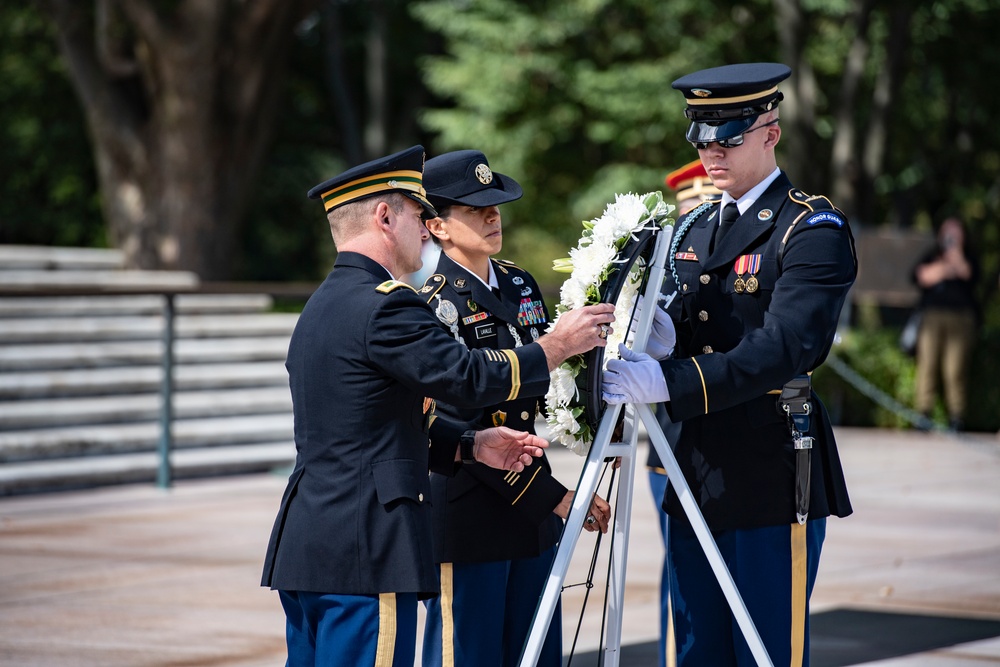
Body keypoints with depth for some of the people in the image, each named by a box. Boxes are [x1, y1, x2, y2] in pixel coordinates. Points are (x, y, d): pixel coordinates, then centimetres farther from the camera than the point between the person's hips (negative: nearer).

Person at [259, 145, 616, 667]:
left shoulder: (323, 306, 18)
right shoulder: (384, 305, -14)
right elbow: (471, 378, -18)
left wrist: (471, 446, 12)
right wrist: (557, 345, -6)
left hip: (303, 544, 10)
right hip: (362, 553, -10)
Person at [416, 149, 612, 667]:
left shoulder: (520, 286, 11)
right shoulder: (432, 304, -12)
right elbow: (460, 431, -17)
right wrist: (553, 497, -19)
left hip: (531, 507, 7)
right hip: (466, 514, -7)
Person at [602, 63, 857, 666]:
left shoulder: (814, 229, -9)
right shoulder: (693, 227, 16)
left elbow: (784, 348, -22)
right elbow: (677, 325, 11)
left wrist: (670, 382, -30)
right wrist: (660, 335, -15)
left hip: (772, 476, -7)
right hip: (696, 474, 7)